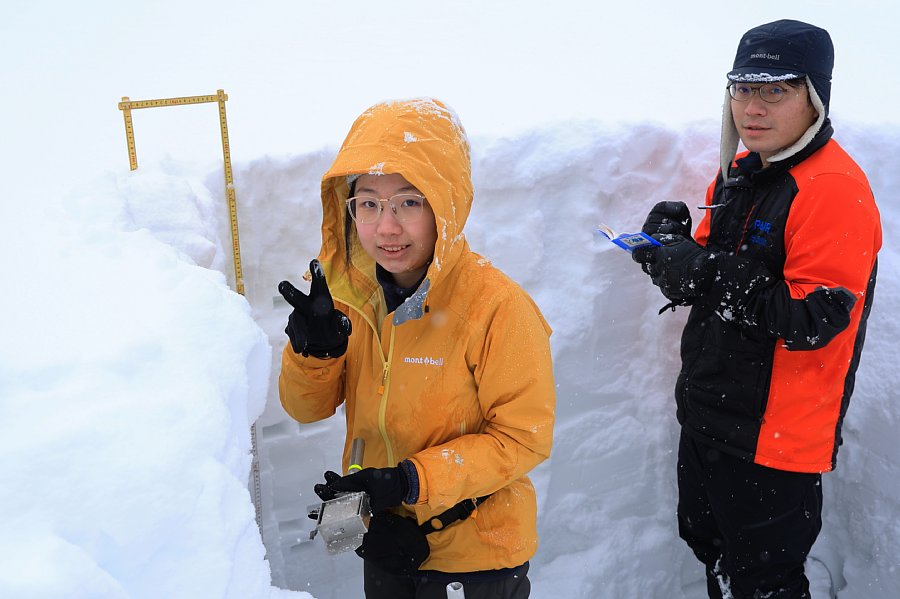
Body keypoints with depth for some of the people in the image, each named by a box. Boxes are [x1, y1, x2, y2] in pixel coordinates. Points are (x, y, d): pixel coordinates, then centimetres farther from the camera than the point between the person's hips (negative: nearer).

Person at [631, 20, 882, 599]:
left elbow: (812, 321, -27)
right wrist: (671, 244, -9)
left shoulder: (835, 188, -20)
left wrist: (707, 274, -29)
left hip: (774, 438, -8)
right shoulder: (739, 171, 6)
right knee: (711, 551, 26)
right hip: (706, 414, 8)